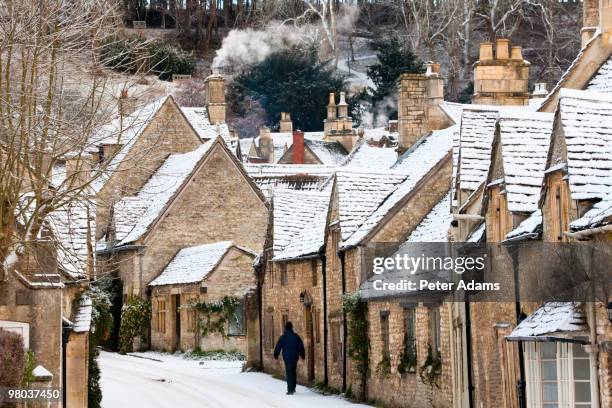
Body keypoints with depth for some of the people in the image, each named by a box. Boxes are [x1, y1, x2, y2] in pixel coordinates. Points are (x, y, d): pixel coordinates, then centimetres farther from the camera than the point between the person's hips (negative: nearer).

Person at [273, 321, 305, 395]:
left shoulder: (283, 337, -8)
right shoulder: (296, 336, 1)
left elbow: (278, 347, -2)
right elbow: (301, 346, 7)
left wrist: (276, 355, 13)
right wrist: (303, 355, 18)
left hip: (287, 358, -4)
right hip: (295, 358, 4)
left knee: (289, 374, -3)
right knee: (293, 373, 18)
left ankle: (290, 390, -8)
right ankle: (293, 388, 23)